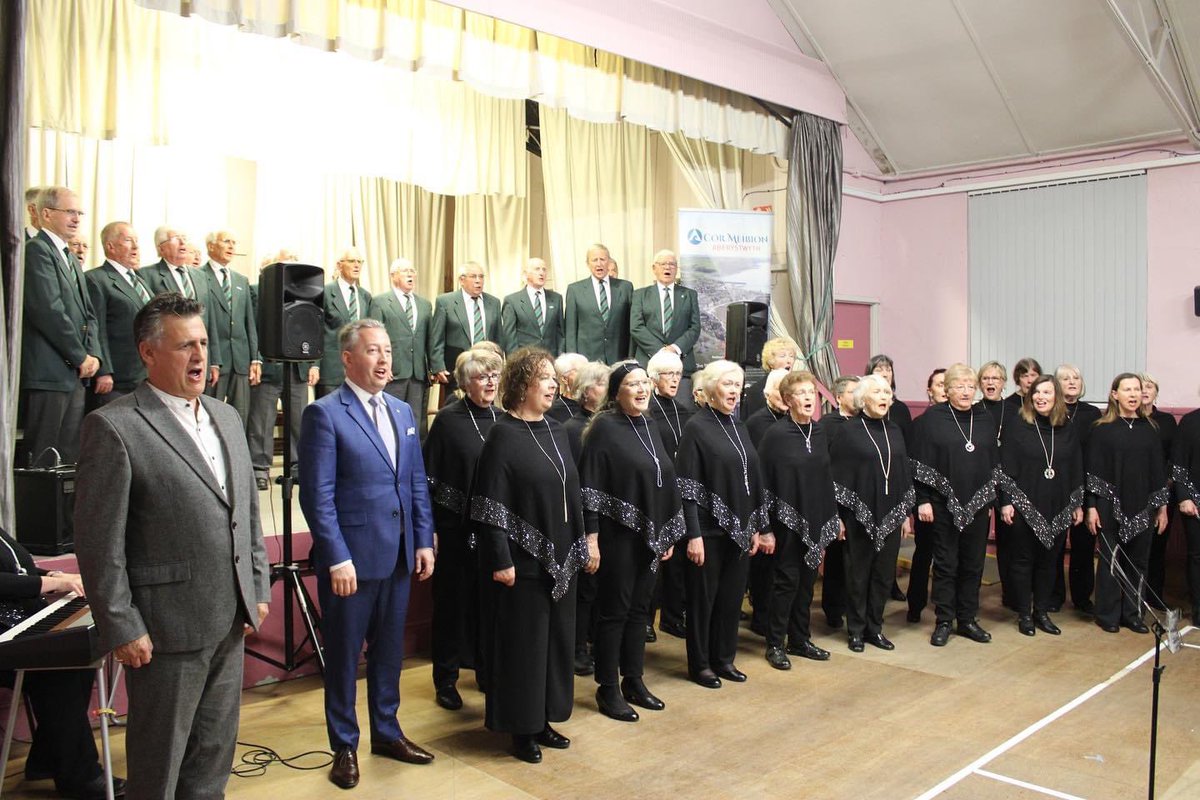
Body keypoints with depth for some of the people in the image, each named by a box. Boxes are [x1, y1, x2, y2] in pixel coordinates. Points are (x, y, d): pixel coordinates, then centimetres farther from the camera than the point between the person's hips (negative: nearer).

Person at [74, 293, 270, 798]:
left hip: (231, 622, 7)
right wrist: (121, 628, -13)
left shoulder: (227, 418, 10)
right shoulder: (114, 427, -12)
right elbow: (99, 542, -13)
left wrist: (258, 588, 12)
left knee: (214, 756, 19)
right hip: (167, 627, -6)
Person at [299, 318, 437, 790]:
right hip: (351, 559, -6)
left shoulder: (402, 412, 10)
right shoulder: (325, 414, -10)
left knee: (389, 649, 18)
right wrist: (337, 559, -17)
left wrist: (424, 541, 6)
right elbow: (317, 495, -14)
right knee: (344, 655, 10)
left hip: (398, 557, 6)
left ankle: (386, 732, 35)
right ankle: (344, 746, 27)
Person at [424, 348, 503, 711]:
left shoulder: (503, 419, 5)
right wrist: (429, 528, -11)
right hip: (456, 528, -4)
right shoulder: (448, 419, -6)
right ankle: (446, 678, 19)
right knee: (454, 600, 5)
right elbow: (429, 476, -7)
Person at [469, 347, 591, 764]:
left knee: (556, 637, 14)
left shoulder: (556, 431, 9)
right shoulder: (503, 435, -12)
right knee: (521, 642, 3)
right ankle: (521, 729, 18)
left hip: (559, 558, 7)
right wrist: (501, 561, -19)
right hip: (522, 559, -7)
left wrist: (582, 545, 13)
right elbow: (490, 505, -15)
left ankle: (543, 720, 28)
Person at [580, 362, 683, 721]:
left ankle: (633, 681, 26)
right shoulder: (604, 427, -10)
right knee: (614, 611, 2)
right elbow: (590, 485, -14)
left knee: (639, 609, 14)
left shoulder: (650, 426, 10)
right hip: (617, 534, -7)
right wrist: (591, 537, -18)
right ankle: (608, 689, 14)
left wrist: (669, 534, 13)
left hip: (650, 536, 7)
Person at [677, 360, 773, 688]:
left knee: (732, 596, 14)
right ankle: (699, 664, 18)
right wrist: (693, 535, -19)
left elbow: (754, 482, 13)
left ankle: (724, 658, 28)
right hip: (709, 528, -6)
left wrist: (760, 527, 11)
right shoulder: (696, 427, -10)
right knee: (703, 597, 5)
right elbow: (687, 487, -14)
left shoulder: (739, 427, 11)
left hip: (739, 528, 7)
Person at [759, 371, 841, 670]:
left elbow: (826, 478, 13)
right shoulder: (776, 434, -11)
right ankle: (775, 644, 12)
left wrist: (834, 517, 13)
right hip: (787, 519, -6)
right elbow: (762, 480, -12)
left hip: (816, 521, 6)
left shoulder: (820, 433, 7)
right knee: (787, 579, 0)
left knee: (807, 579, 12)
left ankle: (800, 640, 25)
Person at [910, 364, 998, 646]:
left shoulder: (985, 419, 8)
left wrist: (992, 501, 10)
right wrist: (923, 501, -11)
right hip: (943, 504, -4)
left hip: (977, 505, 4)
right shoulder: (932, 418, -5)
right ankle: (944, 622, 12)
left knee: (973, 564, 9)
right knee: (945, 564, 3)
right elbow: (920, 463, -7)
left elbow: (994, 463, 13)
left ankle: (967, 620, 21)